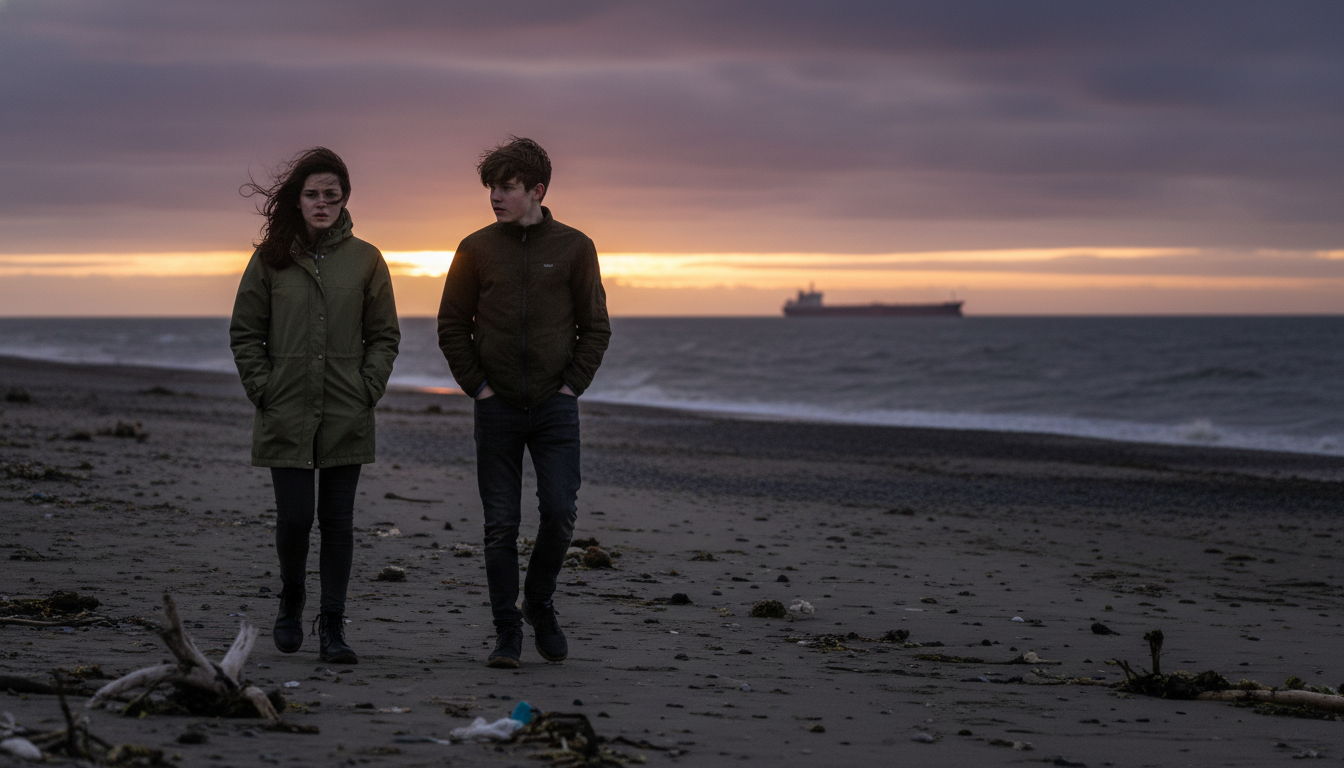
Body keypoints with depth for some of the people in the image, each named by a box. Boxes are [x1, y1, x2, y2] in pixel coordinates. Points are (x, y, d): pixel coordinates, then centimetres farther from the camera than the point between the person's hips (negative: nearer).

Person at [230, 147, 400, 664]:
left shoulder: (365, 260, 6)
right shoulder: (270, 259, 4)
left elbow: (384, 335, 10)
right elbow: (244, 333, 7)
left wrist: (368, 389, -2)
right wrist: (262, 389, -2)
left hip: (347, 417, 1)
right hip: (286, 414, -1)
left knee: (337, 522, 3)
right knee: (294, 518, -4)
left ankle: (332, 627, 11)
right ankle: (291, 604, 24)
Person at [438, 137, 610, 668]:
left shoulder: (573, 247, 2)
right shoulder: (476, 249, 3)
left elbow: (595, 327, 6)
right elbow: (452, 326, 8)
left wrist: (572, 385, -3)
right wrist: (477, 384, -2)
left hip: (555, 406, 0)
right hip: (498, 406, 1)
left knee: (560, 512, -8)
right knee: (501, 524, 1)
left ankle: (540, 603, 17)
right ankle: (507, 631, 10)